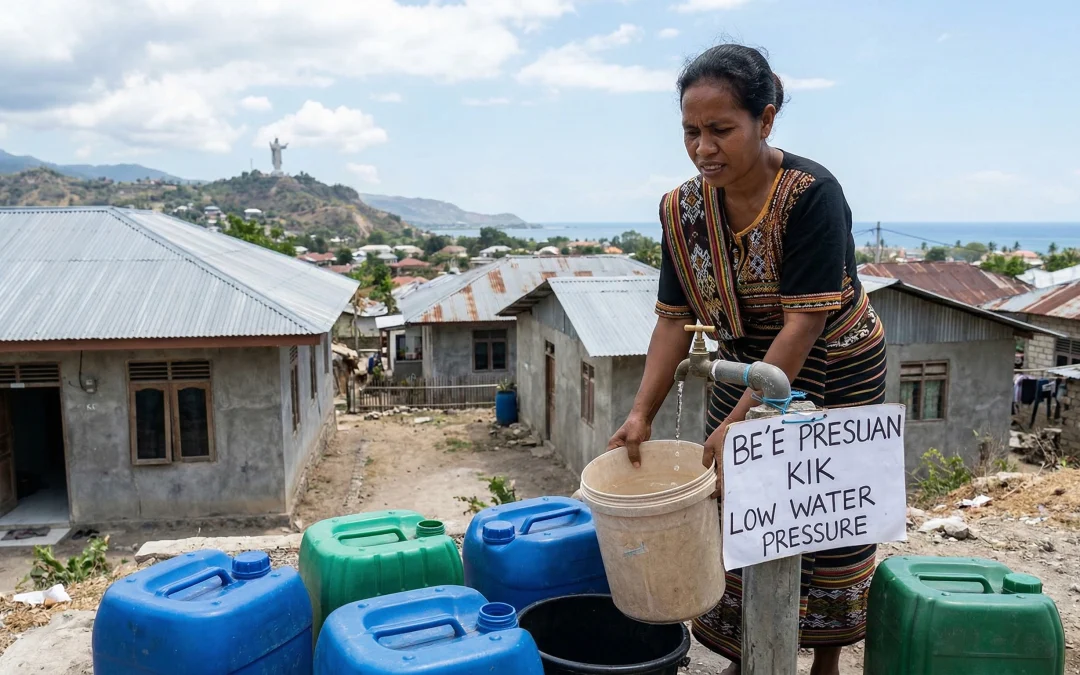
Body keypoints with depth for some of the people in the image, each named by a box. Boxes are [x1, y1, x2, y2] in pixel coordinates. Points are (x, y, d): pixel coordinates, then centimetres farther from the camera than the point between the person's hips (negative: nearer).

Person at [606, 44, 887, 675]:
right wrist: (642, 414, -14)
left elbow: (804, 323, -28)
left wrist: (738, 422, -29)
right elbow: (676, 319, -6)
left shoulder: (813, 194, -25)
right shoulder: (683, 209, -10)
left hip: (834, 376, -4)